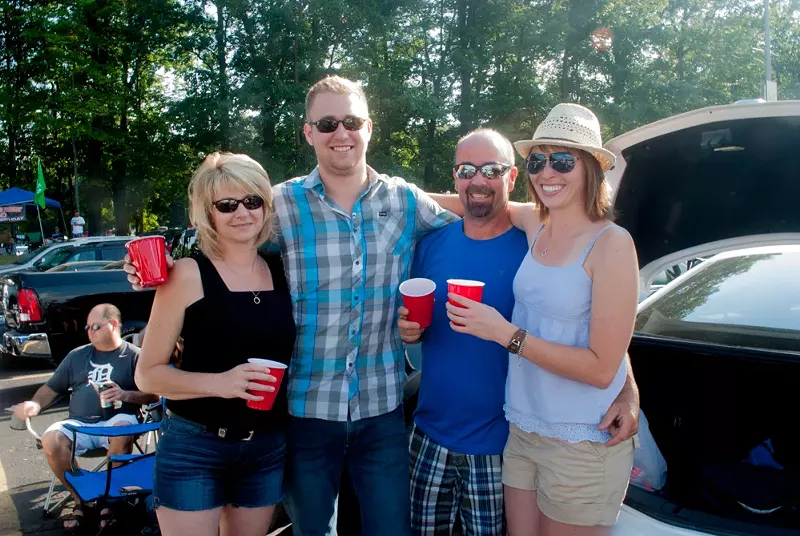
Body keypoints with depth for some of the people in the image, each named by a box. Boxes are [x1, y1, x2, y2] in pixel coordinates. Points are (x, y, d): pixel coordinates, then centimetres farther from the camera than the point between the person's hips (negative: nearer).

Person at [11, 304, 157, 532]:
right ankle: (80, 498, -6)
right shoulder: (77, 355, 19)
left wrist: (125, 395, -18)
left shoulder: (134, 355, 5)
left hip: (115, 421, -4)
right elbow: (52, 388, 19)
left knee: (122, 430, -37)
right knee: (50, 439, -26)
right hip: (79, 425, 4)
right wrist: (35, 403, -2)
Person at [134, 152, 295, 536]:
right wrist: (218, 382, -23)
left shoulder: (282, 271, 1)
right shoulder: (188, 275, -10)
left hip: (269, 449, 4)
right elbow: (147, 374, -9)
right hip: (194, 448, -4)